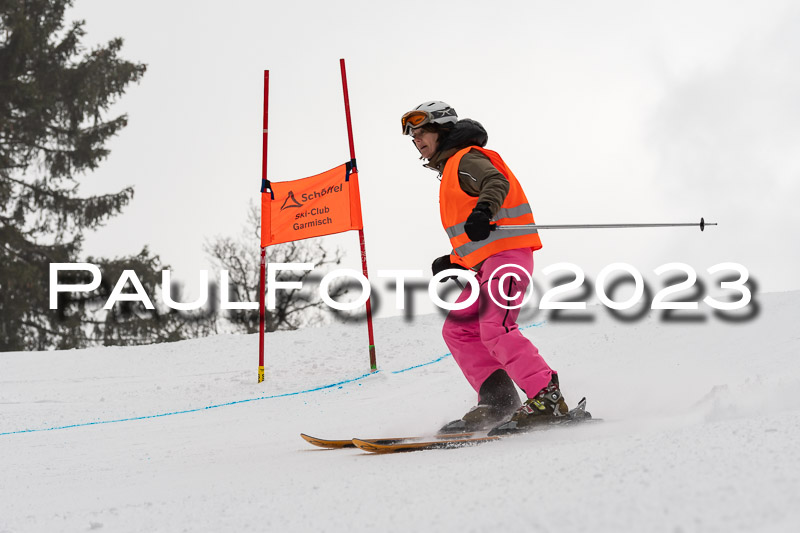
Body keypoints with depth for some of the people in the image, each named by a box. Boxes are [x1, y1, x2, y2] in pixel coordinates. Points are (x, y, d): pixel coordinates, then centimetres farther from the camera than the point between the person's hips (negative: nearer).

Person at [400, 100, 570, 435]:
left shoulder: (465, 159, 0)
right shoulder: (451, 171, 29)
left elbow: (496, 182, -22)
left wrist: (483, 210, -41)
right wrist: (455, 261, 20)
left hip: (507, 252, -10)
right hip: (486, 262, 10)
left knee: (495, 329, -22)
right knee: (458, 329, 5)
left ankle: (547, 398, -22)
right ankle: (497, 401, 0)